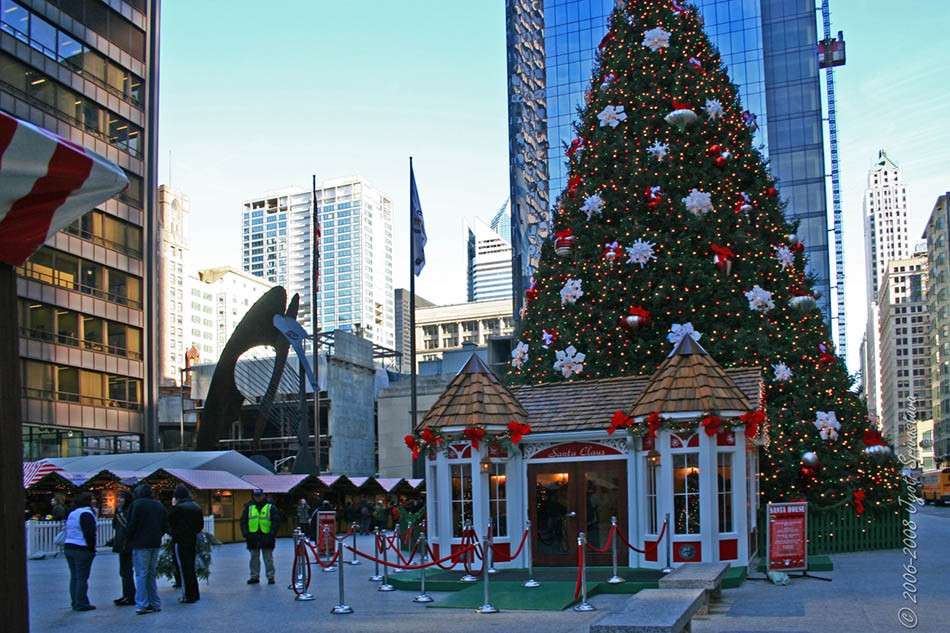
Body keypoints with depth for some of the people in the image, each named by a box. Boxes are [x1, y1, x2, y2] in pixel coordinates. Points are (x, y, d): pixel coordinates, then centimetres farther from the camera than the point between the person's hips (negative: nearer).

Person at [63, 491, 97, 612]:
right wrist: (92, 548, -10)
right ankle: (81, 604, -2)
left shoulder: (72, 513, 17)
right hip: (82, 550, -9)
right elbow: (89, 533, -20)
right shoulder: (86, 513, -14)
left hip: (68, 547, 9)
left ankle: (75, 603, 18)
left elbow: (68, 531, 19)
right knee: (82, 578, -4)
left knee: (74, 577, 13)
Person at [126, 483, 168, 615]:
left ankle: (142, 605, -6)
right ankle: (155, 604, 15)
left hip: (141, 544, -6)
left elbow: (132, 524, -11)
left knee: (141, 574, -3)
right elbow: (165, 526, 13)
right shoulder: (159, 505, 12)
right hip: (155, 544, 6)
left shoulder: (138, 504, -7)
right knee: (152, 574, 14)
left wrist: (130, 538, 5)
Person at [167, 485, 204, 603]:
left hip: (180, 542, -7)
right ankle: (195, 594, 21)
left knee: (183, 568, -2)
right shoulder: (197, 507, 8)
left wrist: (173, 506, 0)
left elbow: (170, 521, -5)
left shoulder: (179, 508, -15)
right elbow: (201, 525, 13)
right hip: (193, 541, 7)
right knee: (191, 567, 16)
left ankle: (188, 596, 0)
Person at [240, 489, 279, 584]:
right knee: (254, 558, 8)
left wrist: (271, 534, -10)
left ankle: (270, 577, 7)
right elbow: (243, 521, 11)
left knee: (268, 559, 2)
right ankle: (254, 577, 16)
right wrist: (245, 533, -2)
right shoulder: (249, 507, 10)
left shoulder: (270, 507, 2)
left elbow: (275, 521, 0)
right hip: (253, 536, 3)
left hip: (266, 536, -3)